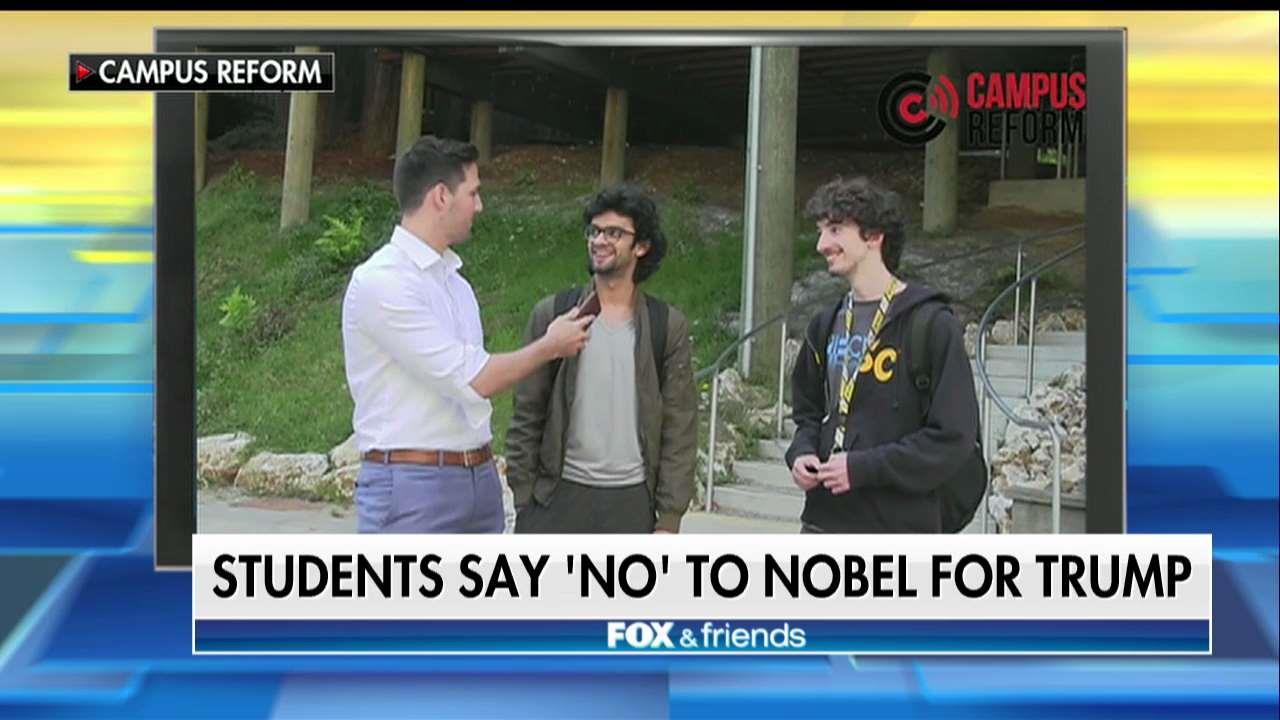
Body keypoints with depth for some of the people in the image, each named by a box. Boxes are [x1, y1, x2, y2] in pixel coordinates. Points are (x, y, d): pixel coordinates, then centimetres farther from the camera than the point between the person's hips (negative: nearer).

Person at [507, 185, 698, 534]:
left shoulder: (667, 327, 2)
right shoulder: (552, 315, 2)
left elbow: (680, 429, 2)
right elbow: (526, 417, 3)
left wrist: (670, 518, -3)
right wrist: (523, 500, -1)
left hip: (631, 504, 0)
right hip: (558, 498, 0)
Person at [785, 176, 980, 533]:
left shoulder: (932, 325, -11)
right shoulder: (826, 325, 11)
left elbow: (954, 435, -15)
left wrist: (864, 467, -18)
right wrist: (801, 452, 1)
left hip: (898, 527, -6)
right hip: (821, 521, 6)